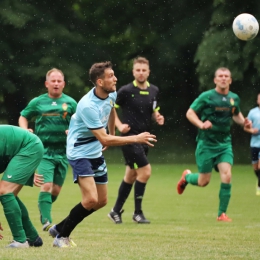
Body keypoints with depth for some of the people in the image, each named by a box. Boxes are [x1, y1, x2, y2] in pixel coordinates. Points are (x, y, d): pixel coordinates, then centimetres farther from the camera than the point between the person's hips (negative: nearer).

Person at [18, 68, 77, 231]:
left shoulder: (70, 103, 5)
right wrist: (24, 130, -3)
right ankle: (46, 221, -21)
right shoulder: (37, 102, 4)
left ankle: (44, 210, 34)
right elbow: (23, 117, 16)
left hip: (63, 151, 2)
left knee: (56, 190, 8)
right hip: (44, 151, -2)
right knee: (46, 185, -18)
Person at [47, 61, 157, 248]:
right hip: (80, 153, -9)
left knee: (101, 201, 11)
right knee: (90, 199, -21)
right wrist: (136, 139, -29)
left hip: (96, 153, 9)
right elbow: (104, 139, -29)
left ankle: (60, 228, 24)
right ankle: (62, 236, -3)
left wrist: (112, 134, 31)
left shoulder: (111, 94, -4)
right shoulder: (88, 106, -29)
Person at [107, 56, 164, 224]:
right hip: (130, 136, -7)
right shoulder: (126, 91, -10)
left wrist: (158, 117, -1)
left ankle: (116, 211, 25)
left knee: (131, 175, 13)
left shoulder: (154, 91, 7)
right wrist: (119, 125, -14)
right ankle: (138, 212, -4)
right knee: (146, 170, -14)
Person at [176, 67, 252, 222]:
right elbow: (190, 113, -7)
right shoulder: (207, 97, -9)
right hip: (206, 143, -3)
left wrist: (244, 122, 2)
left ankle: (222, 213, -4)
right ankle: (187, 176, 38)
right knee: (203, 182, 2)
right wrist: (201, 124, -24)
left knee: (226, 177, -15)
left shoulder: (234, 98, 5)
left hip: (225, 144, 3)